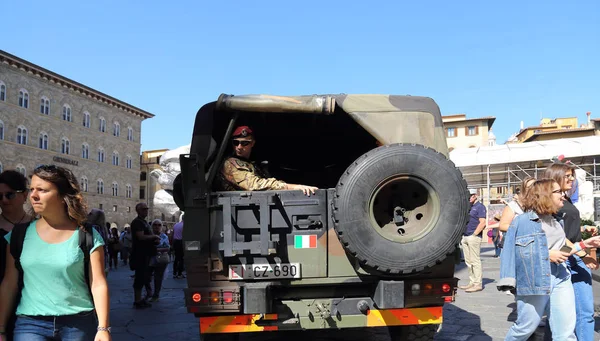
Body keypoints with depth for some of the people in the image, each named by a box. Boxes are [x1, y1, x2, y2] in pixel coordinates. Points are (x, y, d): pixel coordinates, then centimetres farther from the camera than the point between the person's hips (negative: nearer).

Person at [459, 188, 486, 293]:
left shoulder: (480, 207, -6)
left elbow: (482, 223, -15)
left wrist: (474, 234, -15)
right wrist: (462, 235, 14)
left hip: (474, 237, -9)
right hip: (465, 237, 9)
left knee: (475, 261, -7)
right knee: (468, 262, 10)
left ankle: (478, 284, -3)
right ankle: (472, 282, 16)